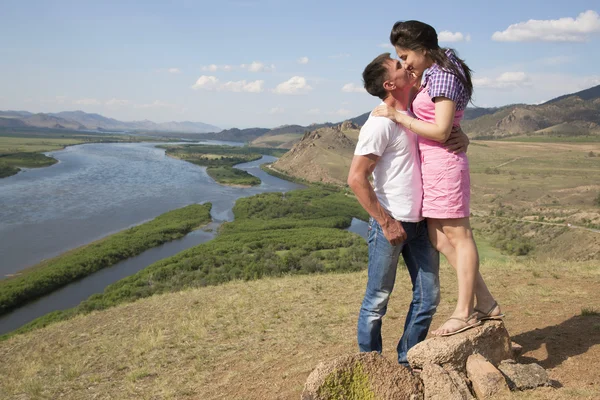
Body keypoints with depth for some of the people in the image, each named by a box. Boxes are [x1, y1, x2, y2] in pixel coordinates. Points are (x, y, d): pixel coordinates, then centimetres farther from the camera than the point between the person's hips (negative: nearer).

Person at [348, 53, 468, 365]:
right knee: (377, 301, 5)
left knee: (428, 296, 13)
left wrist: (462, 137, -1)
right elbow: (356, 178, -19)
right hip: (389, 224, -8)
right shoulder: (380, 124, -15)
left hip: (419, 222, 8)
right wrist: (386, 222, -18)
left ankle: (407, 360, 29)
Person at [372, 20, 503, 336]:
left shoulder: (442, 75, -14)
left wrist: (398, 117, -14)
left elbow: (440, 131, -19)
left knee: (457, 236, -1)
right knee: (439, 238, 10)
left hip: (442, 164, -10)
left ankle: (464, 312, 9)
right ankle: (485, 303, 17)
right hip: (432, 165, 10)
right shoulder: (432, 74, 15)